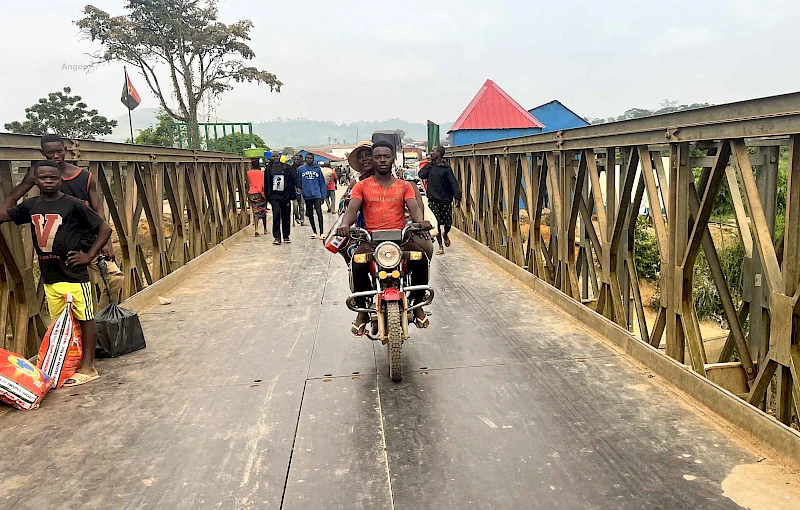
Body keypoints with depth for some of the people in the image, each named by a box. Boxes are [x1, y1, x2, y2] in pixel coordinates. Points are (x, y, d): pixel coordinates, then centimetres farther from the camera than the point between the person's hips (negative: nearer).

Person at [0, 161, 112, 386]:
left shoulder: (73, 204, -9)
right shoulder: (31, 205, 7)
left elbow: (105, 229, -8)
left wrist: (89, 256, -10)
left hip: (74, 274, -6)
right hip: (49, 275, 6)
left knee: (84, 318, 3)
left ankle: (88, 367, 9)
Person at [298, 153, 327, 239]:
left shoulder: (318, 169, 2)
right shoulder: (301, 169, 4)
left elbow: (322, 183, 4)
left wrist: (323, 196, -1)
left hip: (317, 195, -2)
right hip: (307, 195, 2)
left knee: (319, 212, -13)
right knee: (310, 214, 9)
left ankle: (321, 232, -11)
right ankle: (314, 232, 21)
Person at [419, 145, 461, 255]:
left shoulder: (446, 168, -6)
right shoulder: (430, 166, 7)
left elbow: (454, 183, -12)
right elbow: (421, 175, -5)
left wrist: (457, 196, -24)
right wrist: (429, 164, -3)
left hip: (445, 200, -3)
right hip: (433, 200, 3)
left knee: (448, 223, 4)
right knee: (436, 224, 1)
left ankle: (445, 235, 39)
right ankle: (440, 246, 12)